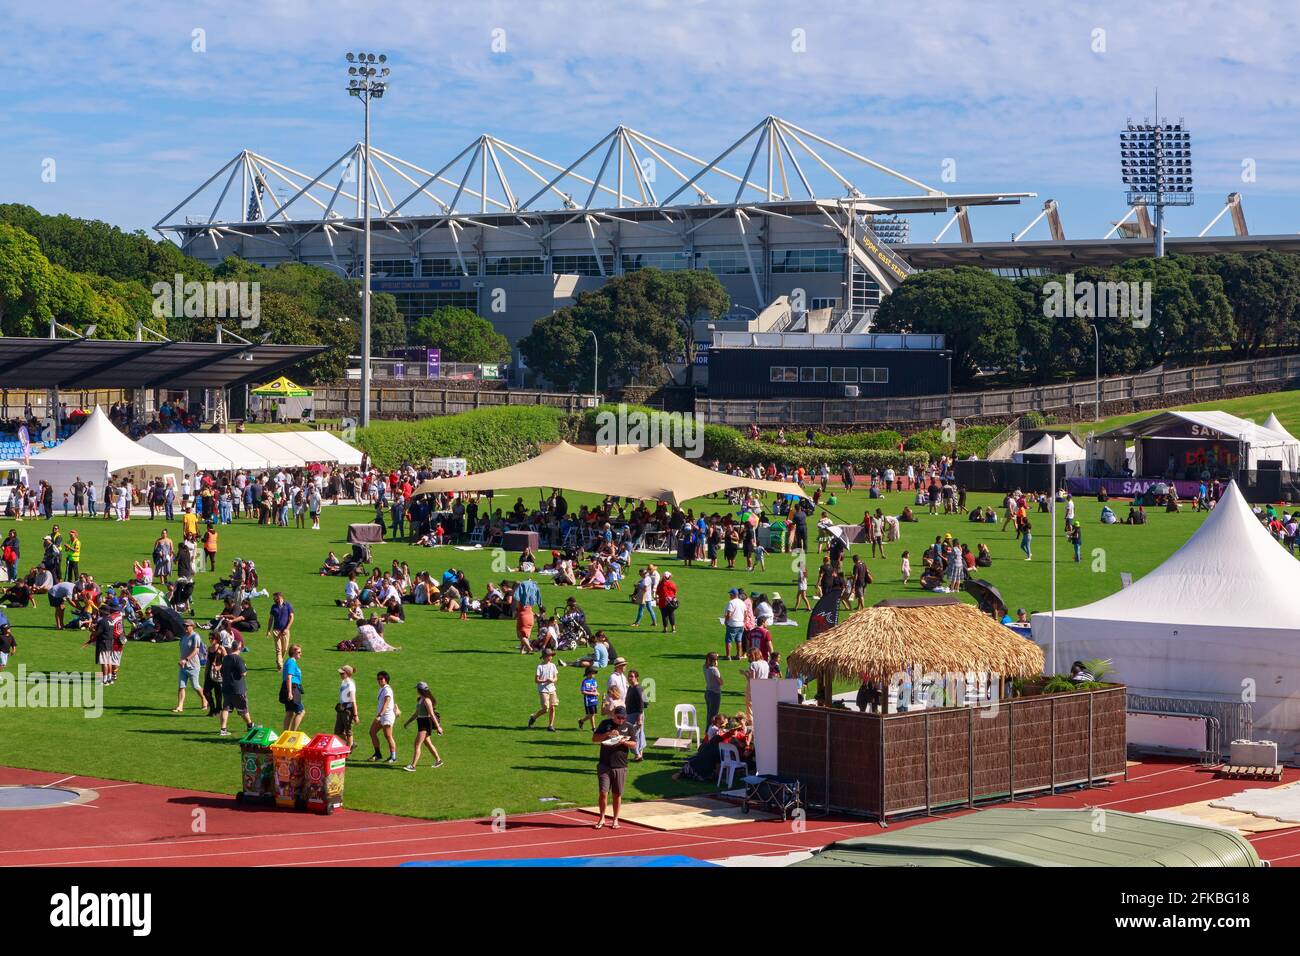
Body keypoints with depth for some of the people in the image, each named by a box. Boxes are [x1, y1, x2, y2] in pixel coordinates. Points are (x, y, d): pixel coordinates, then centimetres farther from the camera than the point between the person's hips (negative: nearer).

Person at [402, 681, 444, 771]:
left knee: (417, 744, -13)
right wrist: (408, 722, 21)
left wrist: (438, 727, -19)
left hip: (426, 723, -10)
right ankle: (438, 760, 34)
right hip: (421, 723, 10)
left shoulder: (426, 700, -16)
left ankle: (412, 766, -16)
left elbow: (432, 714, -19)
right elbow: (416, 713, 22)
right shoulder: (420, 699, 13)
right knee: (427, 743, 20)